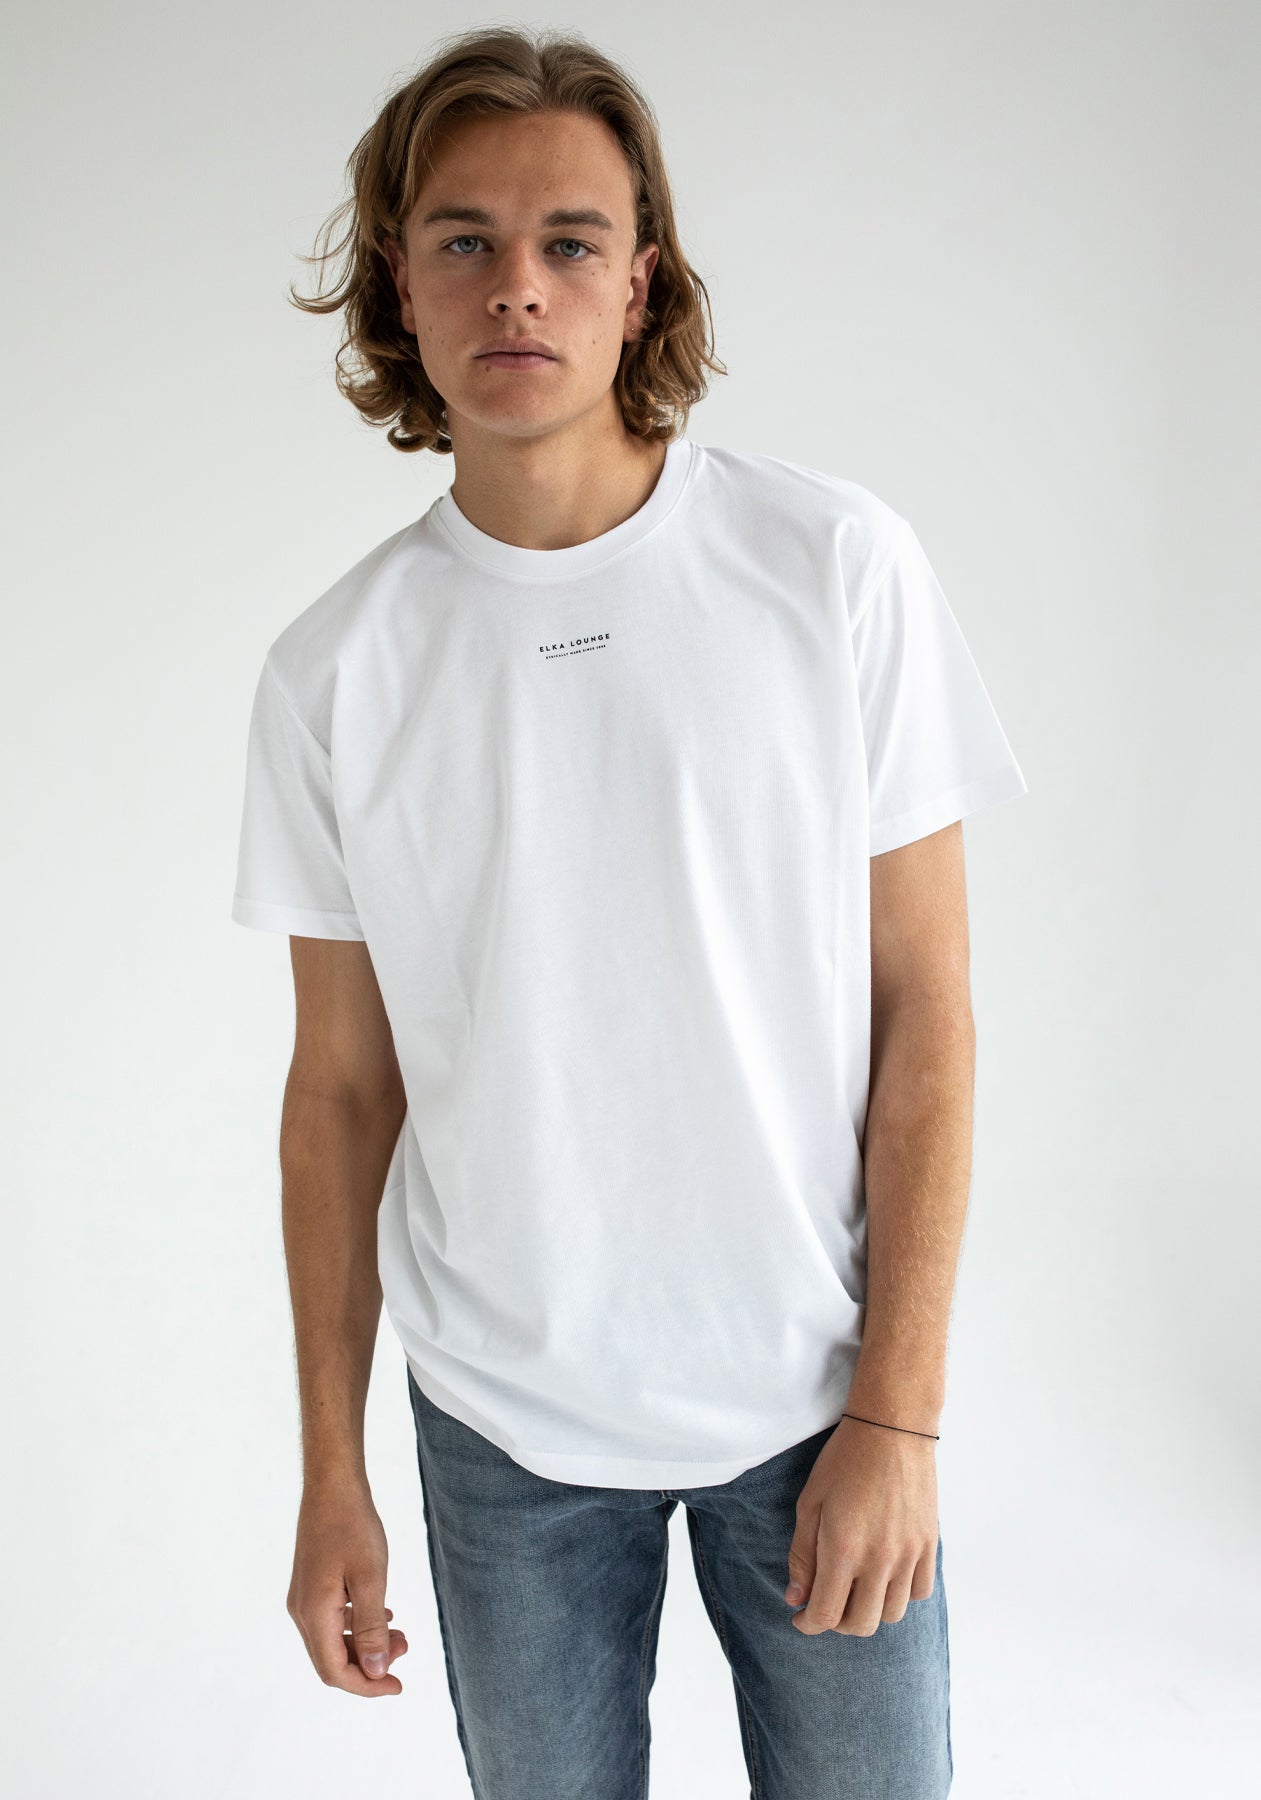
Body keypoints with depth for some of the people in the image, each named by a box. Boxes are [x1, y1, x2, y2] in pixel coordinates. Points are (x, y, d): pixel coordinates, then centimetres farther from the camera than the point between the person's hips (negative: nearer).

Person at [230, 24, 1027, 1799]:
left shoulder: (836, 565, -10)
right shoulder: (331, 669, -4)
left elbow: (925, 1008, -7)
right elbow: (340, 1090, 2)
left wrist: (896, 1407, -9)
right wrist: (331, 1470, 5)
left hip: (809, 1388, -1)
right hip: (502, 1415, 2)